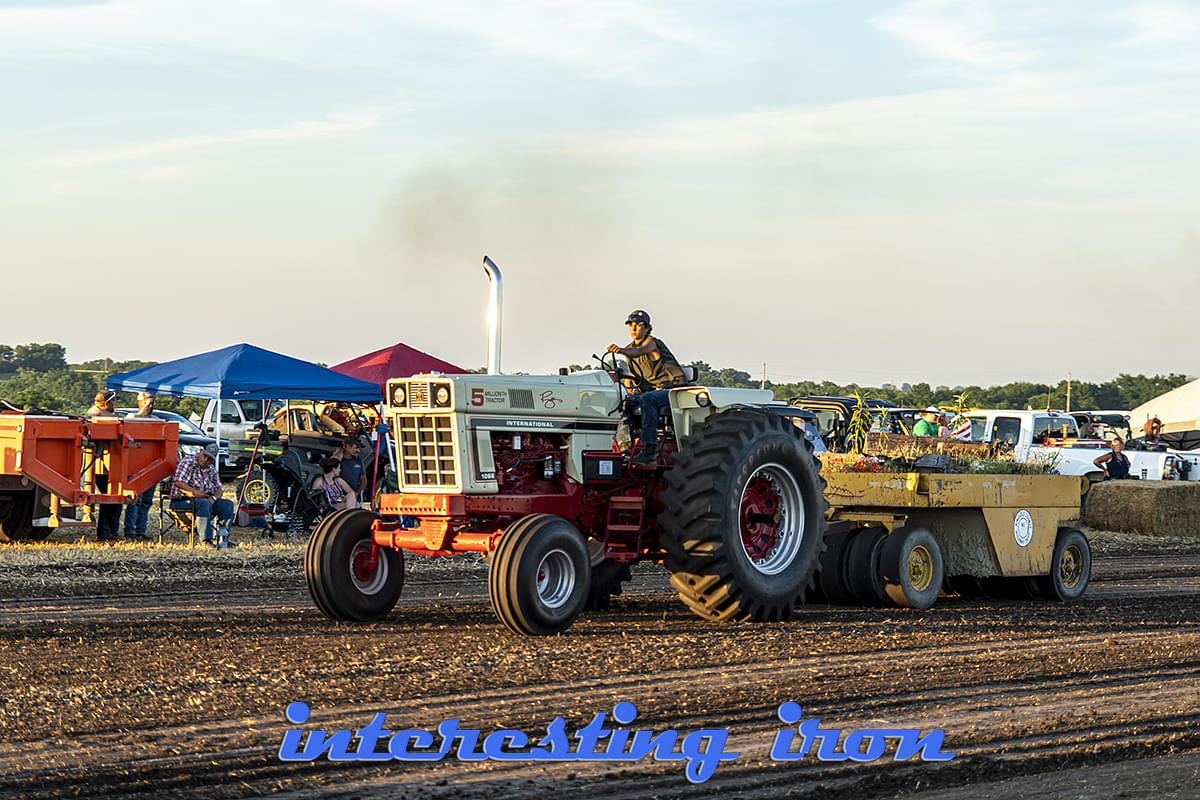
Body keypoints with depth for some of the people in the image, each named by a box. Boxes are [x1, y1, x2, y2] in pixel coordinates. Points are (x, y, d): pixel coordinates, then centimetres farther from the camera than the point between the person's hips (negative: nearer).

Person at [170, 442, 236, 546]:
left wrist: (213, 498, -13)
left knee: (228, 504, -11)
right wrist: (194, 492, -30)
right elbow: (178, 482, -18)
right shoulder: (188, 462, -7)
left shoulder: (211, 469, 14)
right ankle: (207, 540, -39)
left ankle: (223, 537, -16)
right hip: (182, 501, -7)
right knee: (204, 503, -37)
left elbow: (218, 488, 11)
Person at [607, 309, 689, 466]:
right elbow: (632, 377, 18)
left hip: (674, 388, -8)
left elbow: (639, 352, -35)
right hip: (653, 390, 8)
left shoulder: (651, 342, -12)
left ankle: (649, 450, -42)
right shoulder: (630, 348, 13)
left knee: (647, 399, -36)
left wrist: (621, 350, -54)